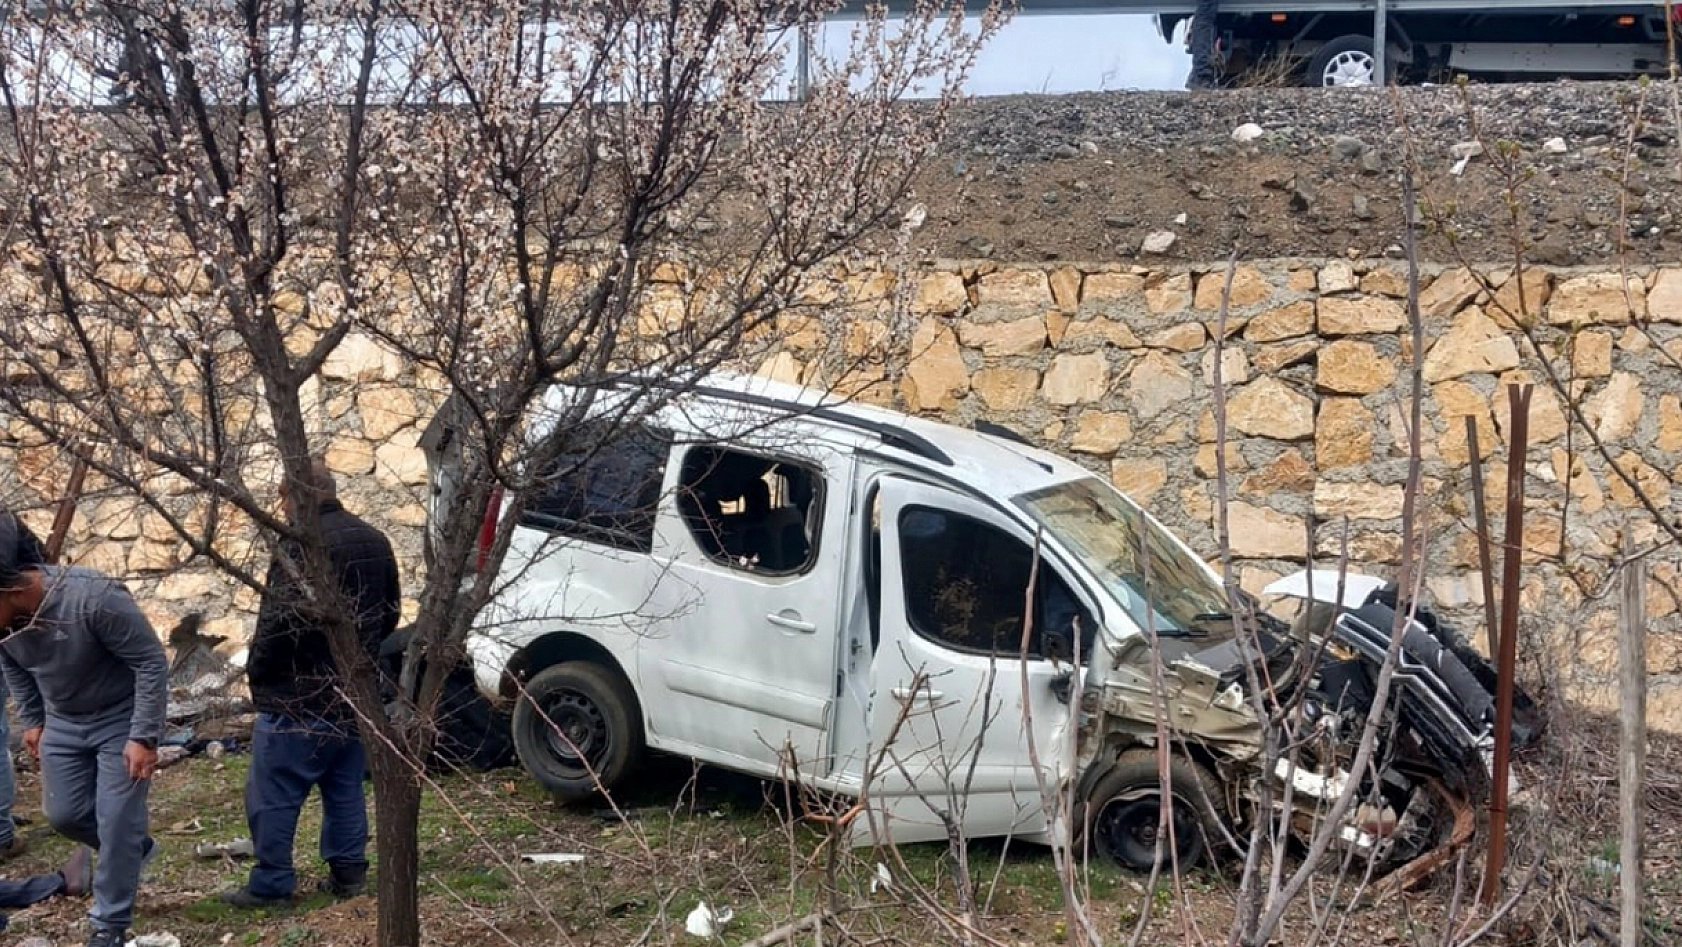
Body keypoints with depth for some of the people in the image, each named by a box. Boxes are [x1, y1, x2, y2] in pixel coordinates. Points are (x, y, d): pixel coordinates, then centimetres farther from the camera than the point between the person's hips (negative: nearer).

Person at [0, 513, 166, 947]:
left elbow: (152, 662, -26)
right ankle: (133, 851, 38)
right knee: (64, 815, 11)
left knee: (116, 825, -4)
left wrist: (144, 737, -26)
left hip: (121, 719, -6)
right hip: (63, 722, 6)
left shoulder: (93, 598, -35)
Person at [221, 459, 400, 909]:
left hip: (301, 697, -8)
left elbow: (279, 621, -21)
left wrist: (257, 672, -6)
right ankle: (348, 872, 19)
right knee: (346, 788, 16)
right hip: (356, 694, 8)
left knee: (273, 795, 1)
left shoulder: (302, 545, -19)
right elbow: (391, 612, 19)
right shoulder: (375, 541, 10)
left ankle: (271, 884, 5)